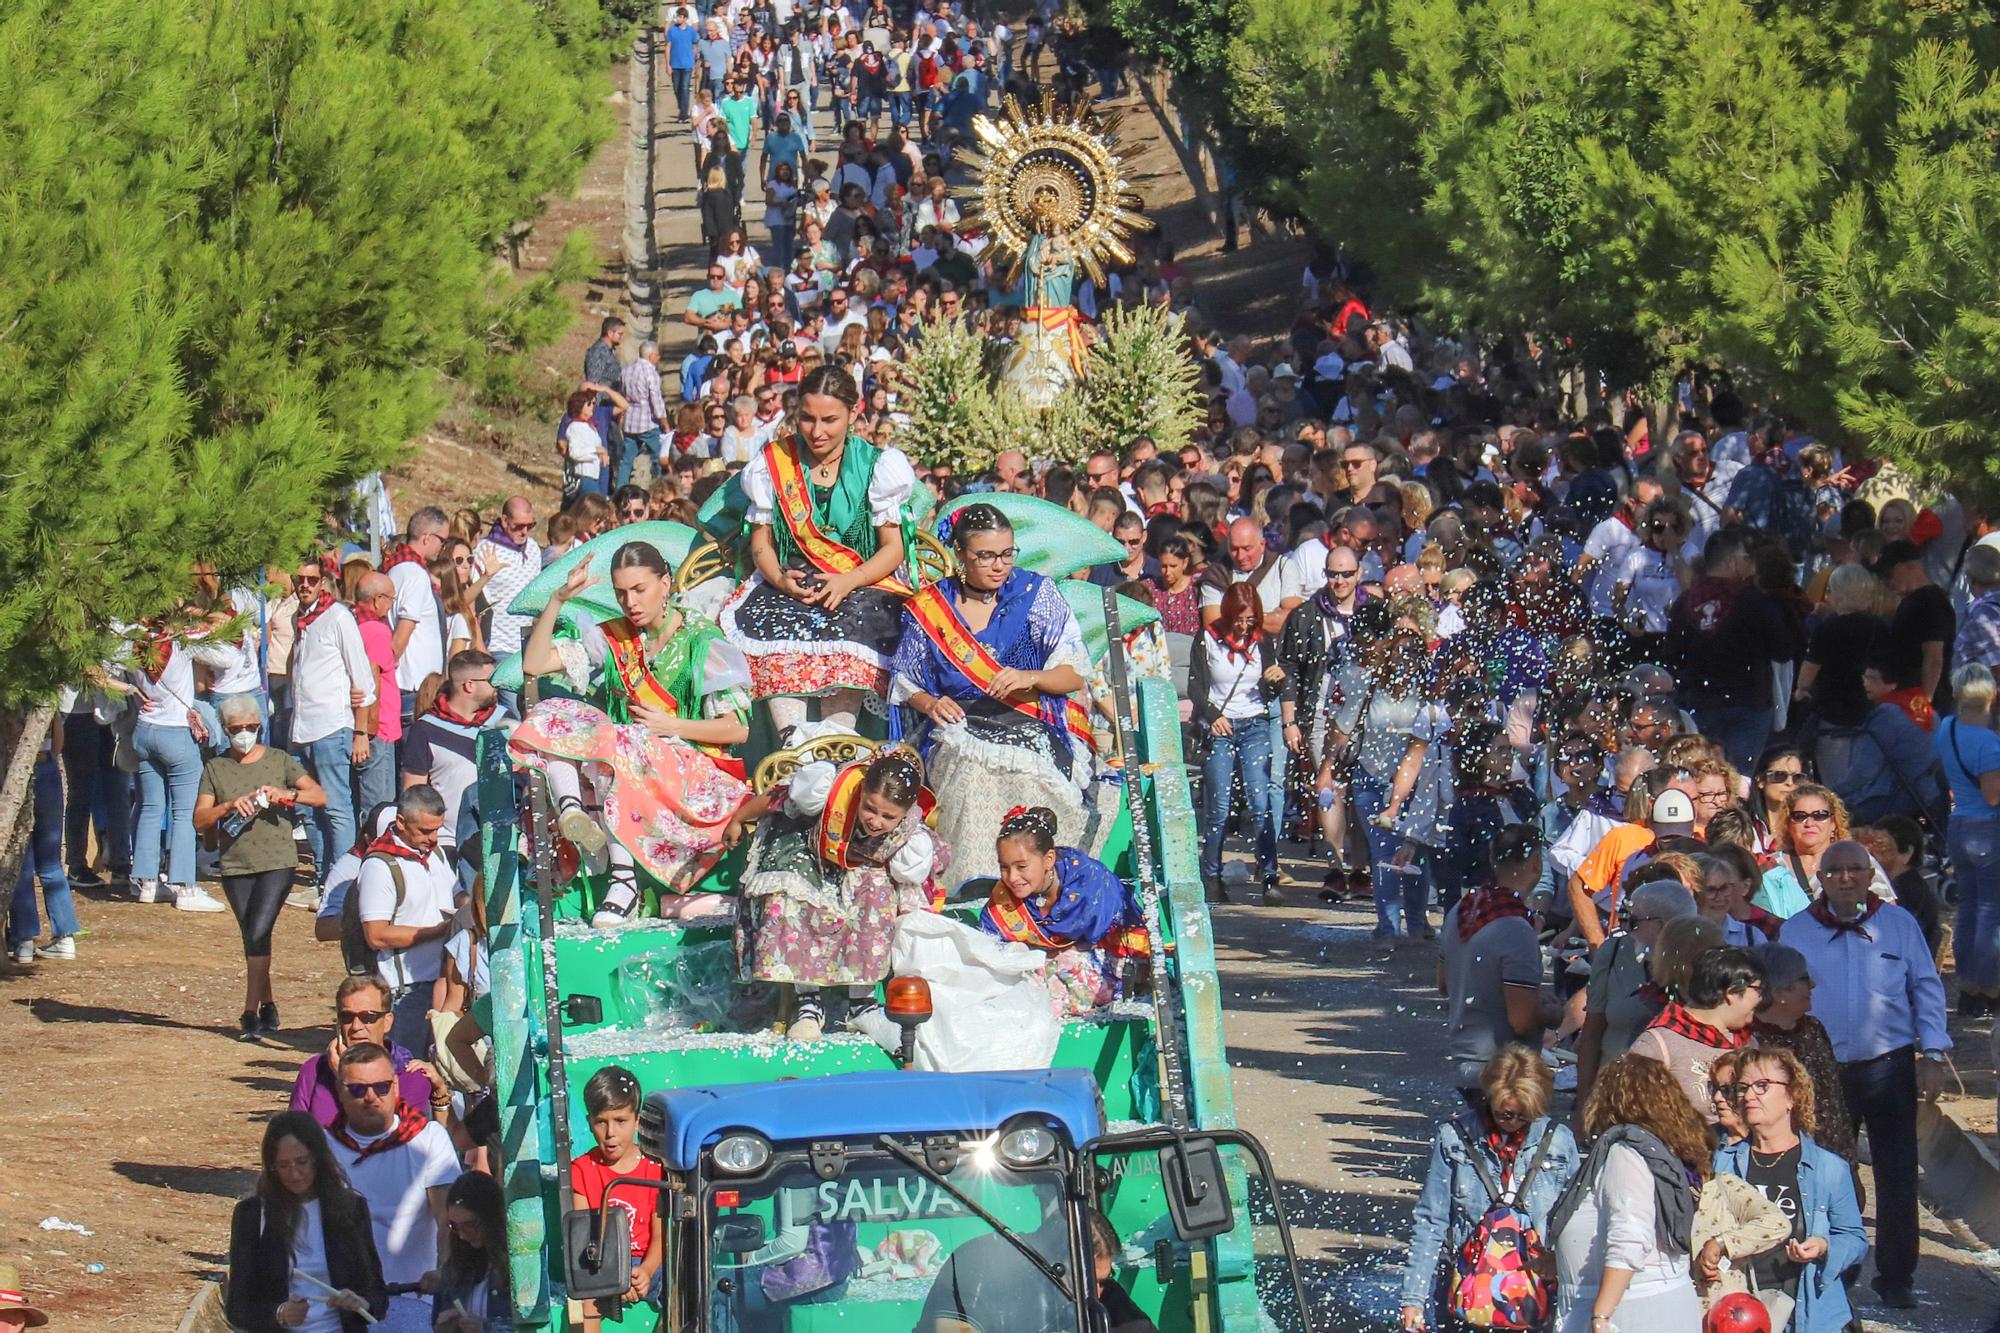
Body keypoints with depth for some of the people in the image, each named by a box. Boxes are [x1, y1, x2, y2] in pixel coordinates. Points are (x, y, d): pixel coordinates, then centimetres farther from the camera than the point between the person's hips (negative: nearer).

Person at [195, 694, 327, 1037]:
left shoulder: (279, 761, 6)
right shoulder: (215, 768, 9)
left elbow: (320, 796, 1)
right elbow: (200, 820, 2)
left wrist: (285, 794, -15)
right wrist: (230, 806, -16)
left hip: (277, 863, -3)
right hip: (236, 866, 3)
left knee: (258, 934, -16)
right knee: (253, 940, 7)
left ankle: (251, 1013, -16)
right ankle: (268, 1007, 19)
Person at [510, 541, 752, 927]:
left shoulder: (703, 642, -1)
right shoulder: (612, 639, 14)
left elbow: (738, 729, -5)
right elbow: (533, 663, 8)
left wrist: (670, 726, -14)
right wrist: (559, 598, -1)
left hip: (694, 772, -5)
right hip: (634, 759, 5)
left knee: (620, 745, -35)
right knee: (551, 717, -15)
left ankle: (624, 881, -40)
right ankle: (569, 807, -42)